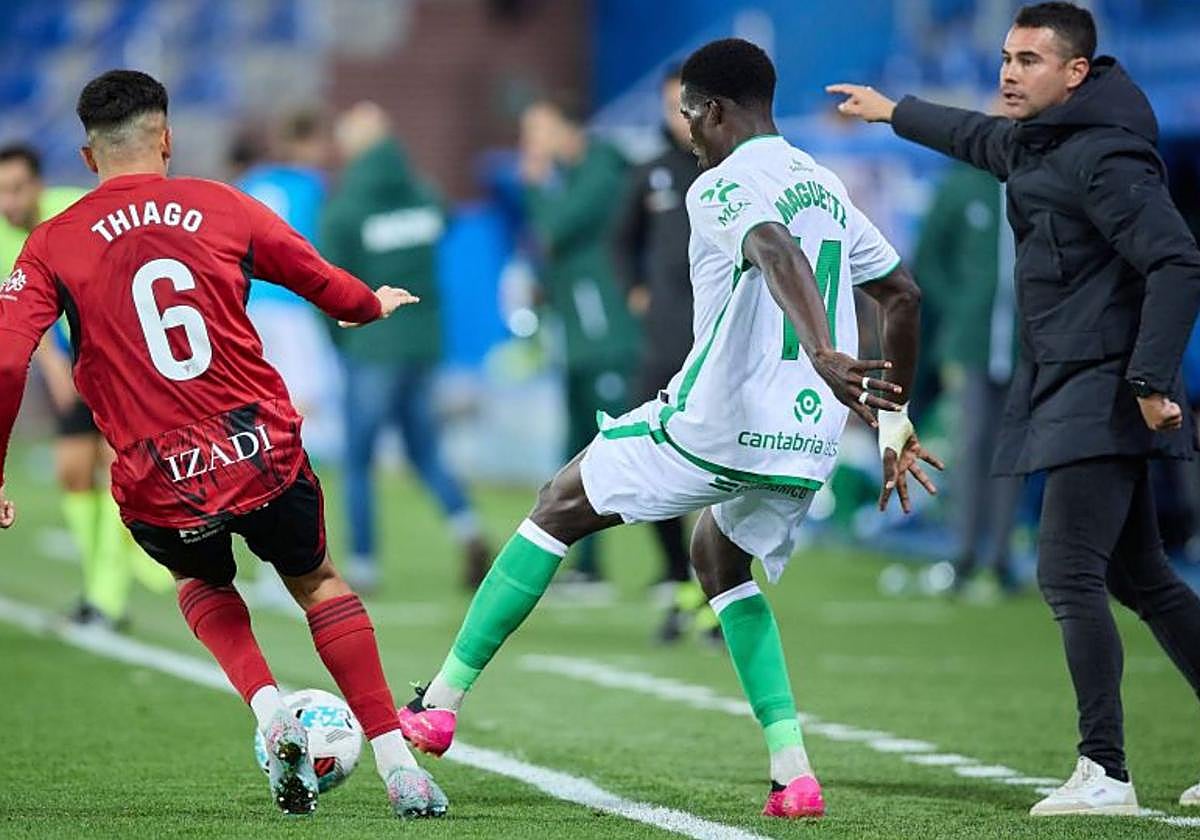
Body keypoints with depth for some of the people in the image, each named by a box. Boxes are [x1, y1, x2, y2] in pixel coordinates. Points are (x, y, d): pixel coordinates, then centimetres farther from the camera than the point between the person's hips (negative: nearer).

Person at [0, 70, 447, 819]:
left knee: (202, 583, 33)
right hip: (265, 458, 0)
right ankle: (398, 766, 17)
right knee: (318, 582, 26)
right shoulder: (221, 208, 4)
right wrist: (374, 305, 40)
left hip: (159, 489, 0)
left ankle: (269, 710, 9)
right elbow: (321, 282, 18)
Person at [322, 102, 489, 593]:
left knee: (357, 461, 6)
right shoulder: (425, 198, 2)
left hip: (372, 348, -5)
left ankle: (363, 565, 7)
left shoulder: (343, 207, -12)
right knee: (426, 452, 15)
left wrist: (336, 340, 7)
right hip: (425, 341, 5)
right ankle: (467, 528, -7)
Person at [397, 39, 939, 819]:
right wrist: (895, 421, 26)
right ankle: (794, 773, 13)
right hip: (807, 446, 7)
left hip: (716, 426, -7)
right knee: (720, 558, 30)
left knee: (558, 508, 11)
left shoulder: (722, 187, -8)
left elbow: (779, 255, -29)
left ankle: (441, 704, 10)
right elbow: (904, 295, 21)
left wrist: (825, 356, -44)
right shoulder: (827, 189, 17)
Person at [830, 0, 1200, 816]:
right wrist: (895, 111, 52)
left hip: (1101, 396, -10)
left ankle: (1105, 774, -14)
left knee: (1070, 574, -14)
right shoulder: (1034, 142, 14)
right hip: (1068, 392, 10)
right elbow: (978, 138, 38)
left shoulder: (1106, 158, -16)